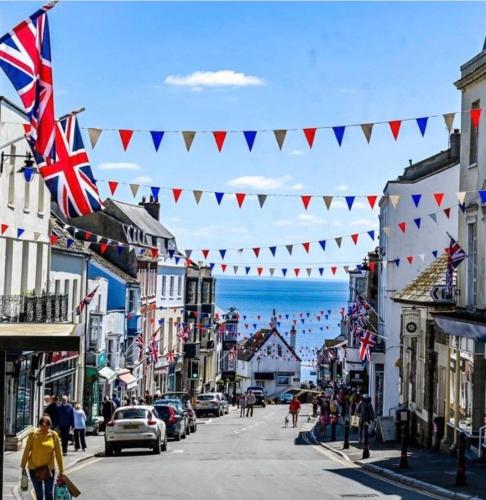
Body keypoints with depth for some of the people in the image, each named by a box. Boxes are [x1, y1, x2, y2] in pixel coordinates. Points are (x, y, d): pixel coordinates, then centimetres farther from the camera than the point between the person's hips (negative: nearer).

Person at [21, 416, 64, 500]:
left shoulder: (54, 435, -7)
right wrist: (23, 467, 2)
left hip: (49, 468, 0)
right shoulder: (33, 434, -8)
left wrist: (61, 471, -1)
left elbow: (58, 453, -3)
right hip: (34, 468, 0)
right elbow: (26, 451, 0)